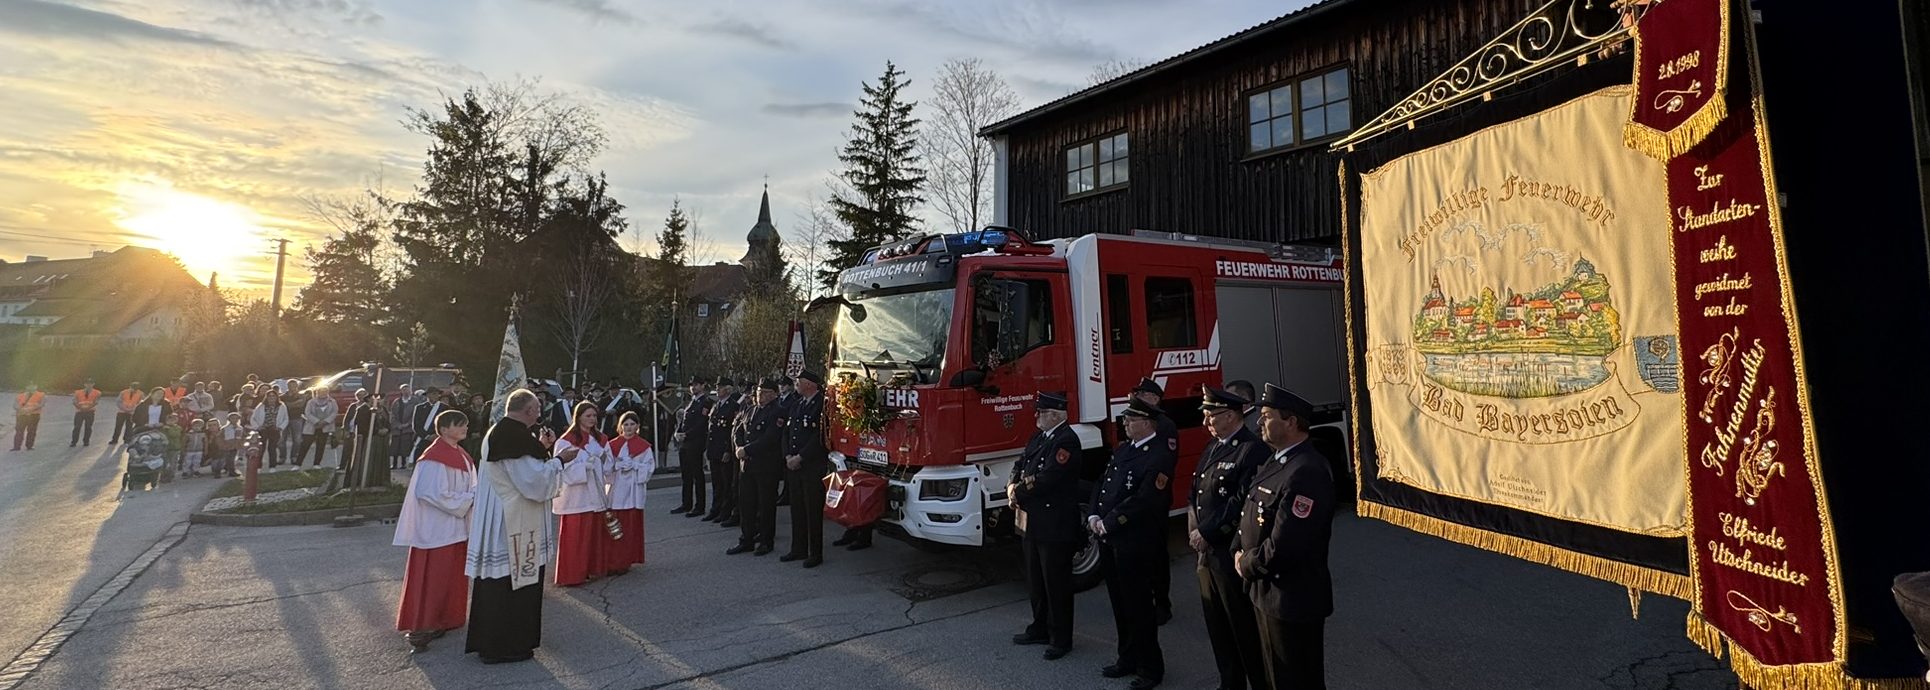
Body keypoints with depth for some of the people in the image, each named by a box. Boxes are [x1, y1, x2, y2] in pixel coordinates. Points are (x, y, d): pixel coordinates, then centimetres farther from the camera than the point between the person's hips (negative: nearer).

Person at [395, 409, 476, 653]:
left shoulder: (462, 457, 9)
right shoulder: (435, 459, -18)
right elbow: (432, 494, -22)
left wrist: (476, 496, -4)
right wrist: (469, 499, -17)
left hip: (457, 527, 9)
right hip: (436, 528, -9)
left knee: (452, 576, 14)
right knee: (431, 578, -3)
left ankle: (441, 621, 26)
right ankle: (418, 630, 4)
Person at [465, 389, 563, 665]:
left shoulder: (496, 433, 9)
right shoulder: (516, 437, -22)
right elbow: (535, 481, -23)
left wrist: (541, 448, 10)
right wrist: (557, 461, -8)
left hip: (496, 522, 10)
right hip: (514, 526, -10)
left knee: (497, 581, 18)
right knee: (513, 582, 2)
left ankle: (489, 641, 29)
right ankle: (505, 646, 13)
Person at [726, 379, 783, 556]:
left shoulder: (777, 413, -11)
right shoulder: (750, 411, 15)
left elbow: (769, 439, -19)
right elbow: (738, 432, 16)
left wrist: (746, 450, -17)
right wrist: (739, 447, -4)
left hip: (767, 466, -7)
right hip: (748, 465, 7)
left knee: (766, 505, 3)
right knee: (745, 503, 10)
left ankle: (766, 541, 15)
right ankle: (746, 540, 21)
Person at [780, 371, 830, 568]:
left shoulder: (822, 405, -11)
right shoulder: (796, 405, 14)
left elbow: (820, 437, -17)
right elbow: (787, 431, 16)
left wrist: (800, 457, -15)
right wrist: (788, 456, 1)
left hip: (814, 466, -8)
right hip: (794, 465, 8)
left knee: (813, 510, -1)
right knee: (797, 508, 13)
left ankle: (815, 553, 8)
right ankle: (798, 549, 24)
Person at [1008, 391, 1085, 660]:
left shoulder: (1066, 441, -19)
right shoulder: (1038, 438, 11)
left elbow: (1046, 480, -25)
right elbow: (1020, 466, 12)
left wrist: (1018, 494, -11)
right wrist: (1013, 485, -9)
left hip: (1056, 527, -9)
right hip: (1032, 524, 9)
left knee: (1057, 584, 3)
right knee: (1036, 581, 19)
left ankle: (1061, 639, 16)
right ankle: (1040, 629, 34)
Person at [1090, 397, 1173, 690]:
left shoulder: (1160, 456, -15)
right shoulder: (1123, 449, 12)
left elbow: (1144, 500, -22)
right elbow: (1102, 484, 14)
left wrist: (1109, 523, -17)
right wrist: (1093, 516, -2)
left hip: (1135, 544, -8)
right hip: (1109, 540, 8)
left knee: (1138, 606, 4)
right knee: (1120, 603, 18)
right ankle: (1127, 659, 33)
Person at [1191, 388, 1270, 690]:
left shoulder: (1253, 450, -15)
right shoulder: (1213, 447, 13)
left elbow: (1242, 504, -22)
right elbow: (1196, 492, 16)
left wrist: (1207, 534, -16)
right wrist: (1194, 531, 2)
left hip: (1232, 555, -9)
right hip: (1207, 552, 9)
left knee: (1245, 628, 4)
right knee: (1217, 625, 18)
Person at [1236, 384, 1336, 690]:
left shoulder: (1307, 472, -27)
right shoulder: (1276, 461, 6)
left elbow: (1283, 548, -30)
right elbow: (1252, 517, 14)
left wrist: (1246, 566, -14)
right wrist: (1240, 553, -1)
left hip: (1293, 601, -9)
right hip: (1267, 593, 10)